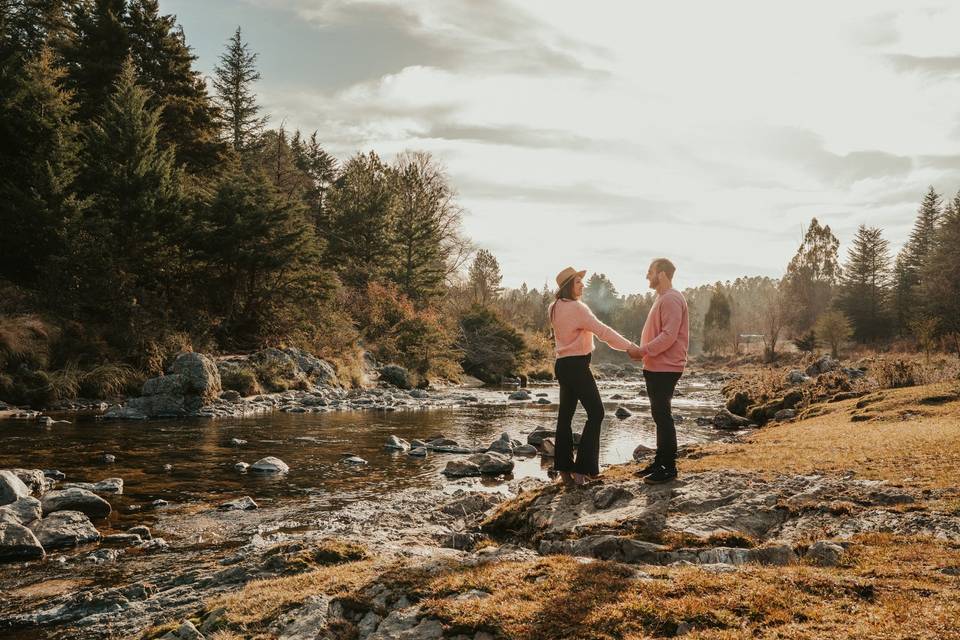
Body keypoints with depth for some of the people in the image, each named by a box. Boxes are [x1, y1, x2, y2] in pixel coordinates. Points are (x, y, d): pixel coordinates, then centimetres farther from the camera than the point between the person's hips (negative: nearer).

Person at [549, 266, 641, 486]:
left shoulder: (555, 308, 10)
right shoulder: (576, 308, -16)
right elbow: (602, 330, -20)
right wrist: (629, 346, -18)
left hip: (563, 364, 9)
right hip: (576, 366, -9)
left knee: (566, 413, 10)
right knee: (595, 412, -4)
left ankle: (564, 468, 13)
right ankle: (581, 468, -7)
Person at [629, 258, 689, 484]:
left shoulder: (671, 299, -15)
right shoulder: (662, 299, 18)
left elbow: (668, 336, -23)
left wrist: (643, 350, -21)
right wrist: (643, 352, 11)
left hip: (665, 368, -10)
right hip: (656, 367, 10)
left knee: (662, 416, -7)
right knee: (659, 415, 14)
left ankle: (669, 468, -1)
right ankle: (660, 462, 22)